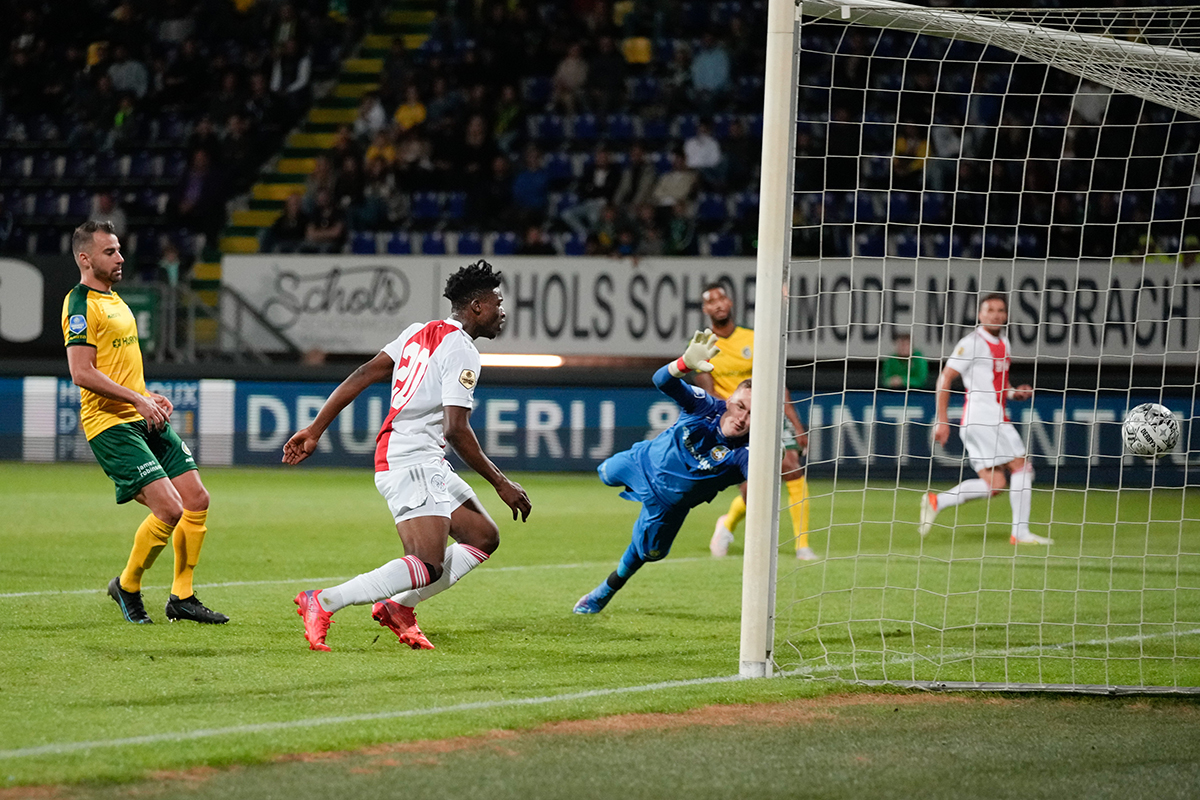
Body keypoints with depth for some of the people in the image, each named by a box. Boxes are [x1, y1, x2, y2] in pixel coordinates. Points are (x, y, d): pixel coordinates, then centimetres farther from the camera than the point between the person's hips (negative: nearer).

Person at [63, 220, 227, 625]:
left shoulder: (114, 299, 19)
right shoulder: (81, 304, -11)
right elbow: (82, 373, -20)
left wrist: (150, 396, 14)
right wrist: (138, 399, -20)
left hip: (146, 420, 10)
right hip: (111, 424, -9)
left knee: (197, 500, 4)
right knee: (169, 508, -17)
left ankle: (182, 597, 14)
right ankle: (127, 586, 4)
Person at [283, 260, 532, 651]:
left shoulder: (419, 332, 16)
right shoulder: (461, 351, -12)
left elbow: (362, 376, 12)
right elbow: (456, 429, -19)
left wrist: (314, 430, 13)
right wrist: (501, 484, -12)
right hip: (413, 463, -10)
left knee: (484, 538, 13)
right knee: (427, 567, -20)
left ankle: (397, 606, 9)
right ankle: (323, 602, -20)